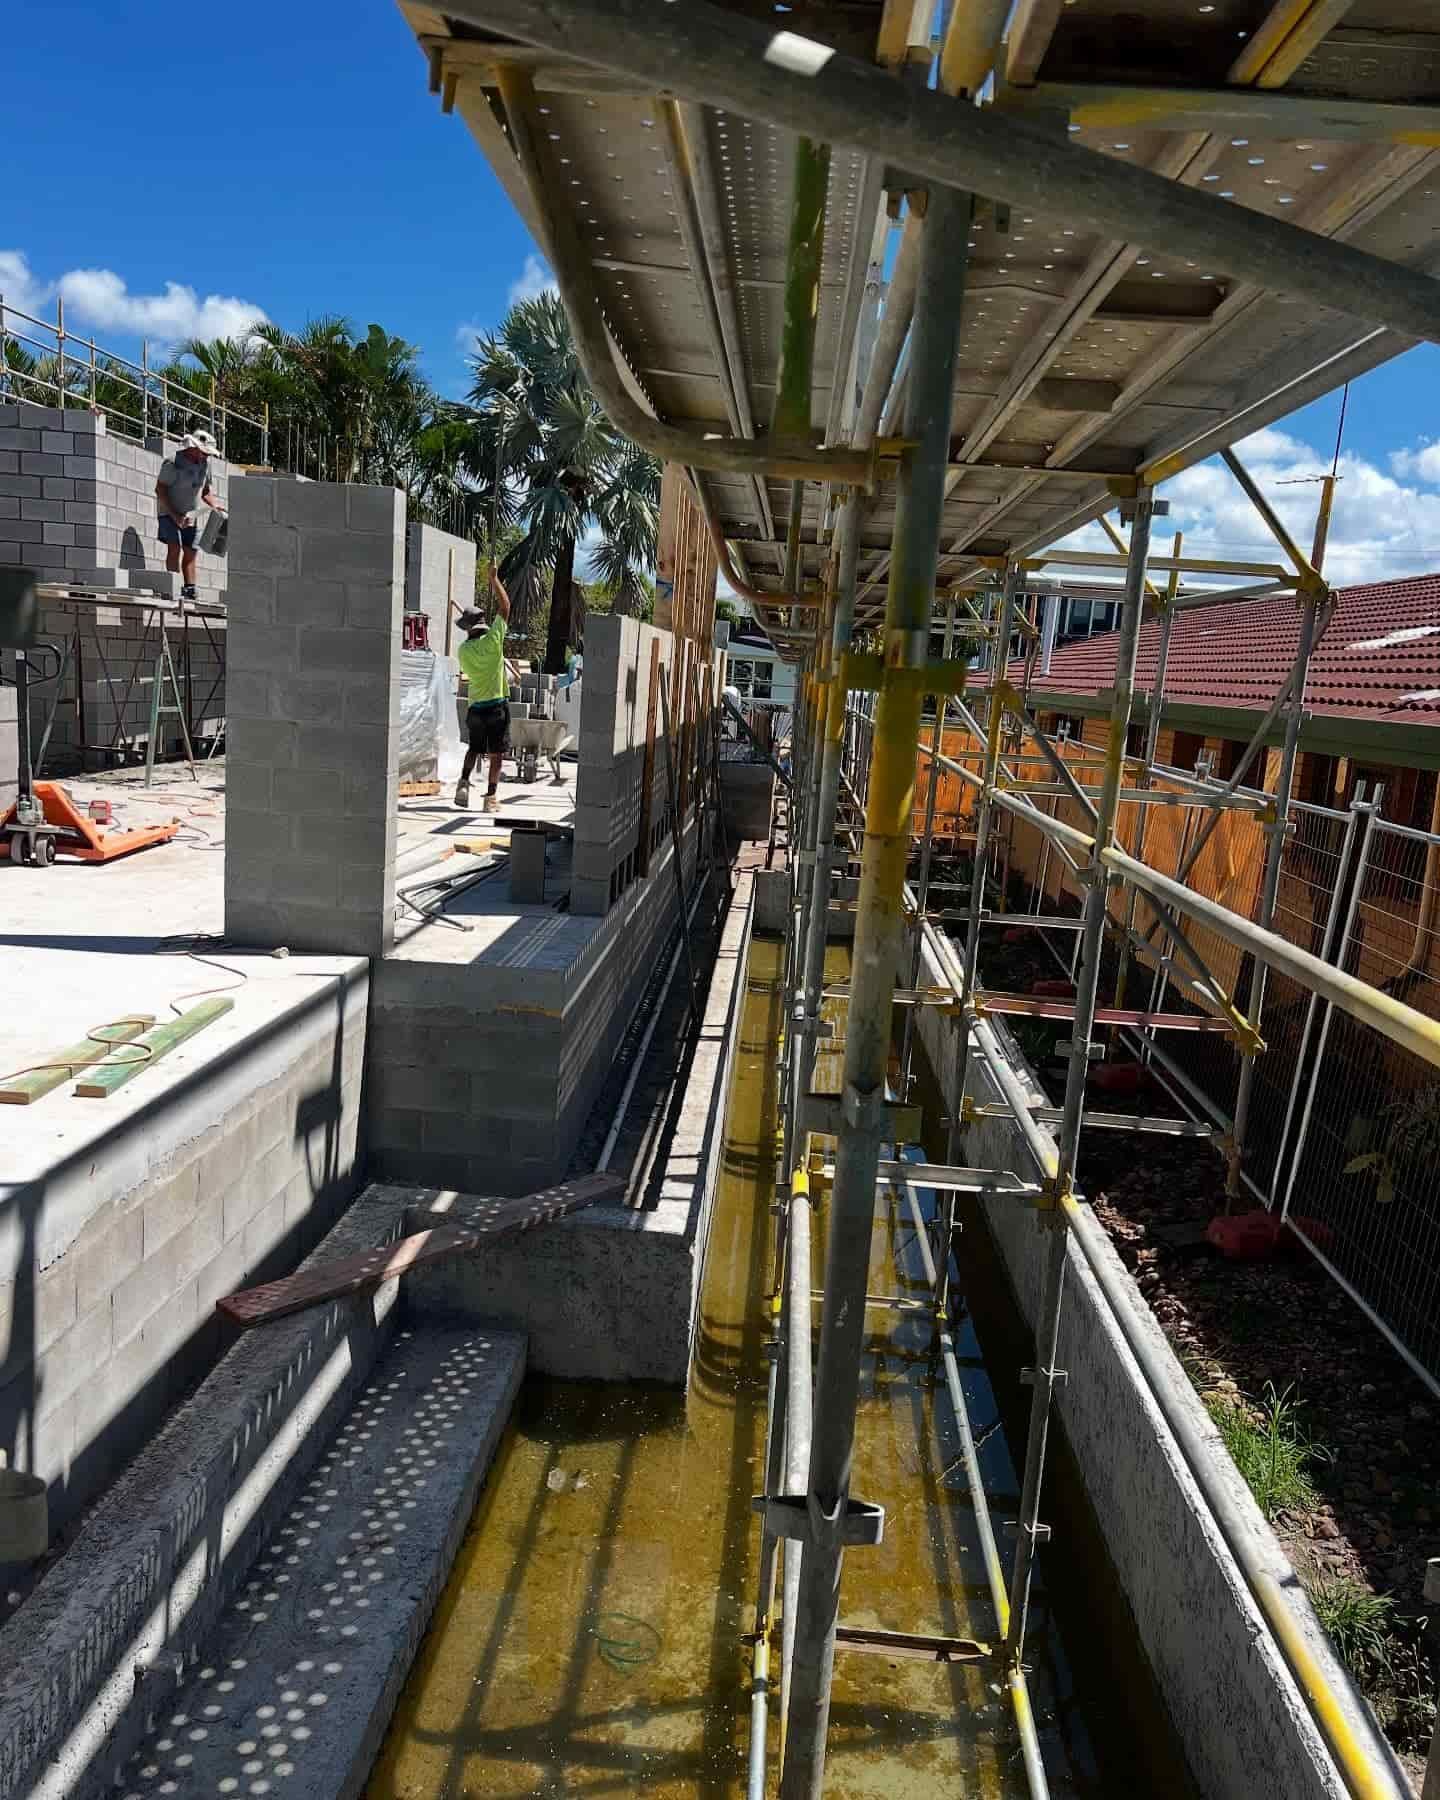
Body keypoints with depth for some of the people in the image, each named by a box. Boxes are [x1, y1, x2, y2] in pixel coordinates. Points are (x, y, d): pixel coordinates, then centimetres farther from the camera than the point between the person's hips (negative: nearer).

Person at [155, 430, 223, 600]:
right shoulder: (173, 463, -16)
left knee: (190, 553, 4)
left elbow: (206, 490, 18)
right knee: (175, 547, -18)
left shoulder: (205, 463, 6)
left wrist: (214, 505, -2)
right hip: (170, 514, -7)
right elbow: (160, 490, -15)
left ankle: (190, 591, 6)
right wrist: (174, 515, -21)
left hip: (190, 516, 7)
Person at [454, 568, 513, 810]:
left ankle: (464, 782, 0)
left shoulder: (463, 651, 0)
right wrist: (494, 579, 5)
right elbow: (504, 607, -3)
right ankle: (491, 795, 1)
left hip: (476, 707, 4)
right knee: (496, 754, 3)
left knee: (474, 748, 19)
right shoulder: (492, 641, -11)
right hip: (497, 705, -3)